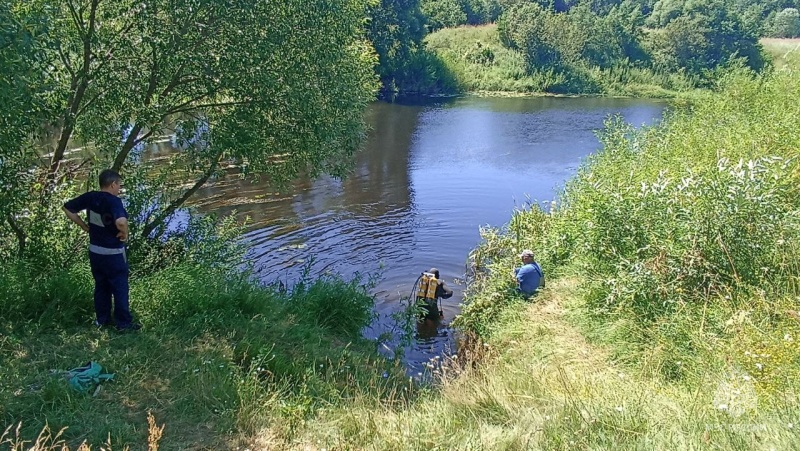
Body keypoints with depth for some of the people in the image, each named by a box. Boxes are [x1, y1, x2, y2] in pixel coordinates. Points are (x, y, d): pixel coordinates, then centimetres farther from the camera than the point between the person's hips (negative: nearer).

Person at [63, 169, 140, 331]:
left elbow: (67, 208, 9)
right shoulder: (114, 201, -23)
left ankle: (101, 319, 31)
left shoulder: (90, 197, -1)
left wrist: (84, 226, 10)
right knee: (120, 288, 6)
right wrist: (125, 233, -21)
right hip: (113, 253, -7)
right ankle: (124, 323, 14)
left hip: (95, 250, 7)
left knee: (101, 286, 20)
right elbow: (121, 222, -41)